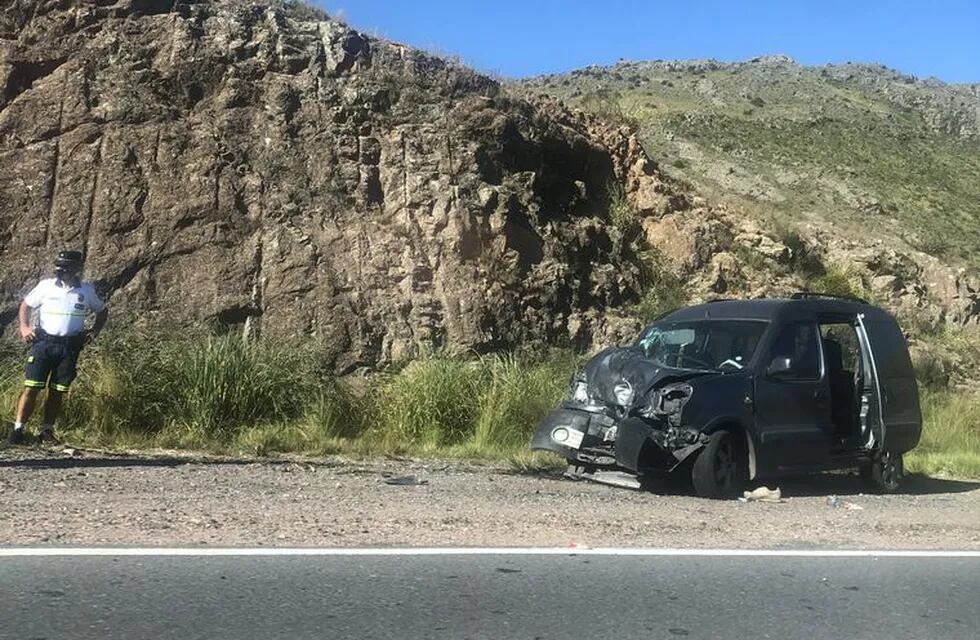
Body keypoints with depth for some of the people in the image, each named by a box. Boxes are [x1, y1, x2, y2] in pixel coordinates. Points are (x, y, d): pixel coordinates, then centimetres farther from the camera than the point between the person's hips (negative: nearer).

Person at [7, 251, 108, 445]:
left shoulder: (87, 291, 3)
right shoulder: (46, 286, 0)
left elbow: (102, 312, 19)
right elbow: (26, 305, 12)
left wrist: (95, 330, 5)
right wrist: (24, 327, -2)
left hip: (70, 347, 1)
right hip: (43, 342, -1)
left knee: (57, 392, 4)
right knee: (32, 388, -7)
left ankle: (47, 431, 14)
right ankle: (18, 429, 1)